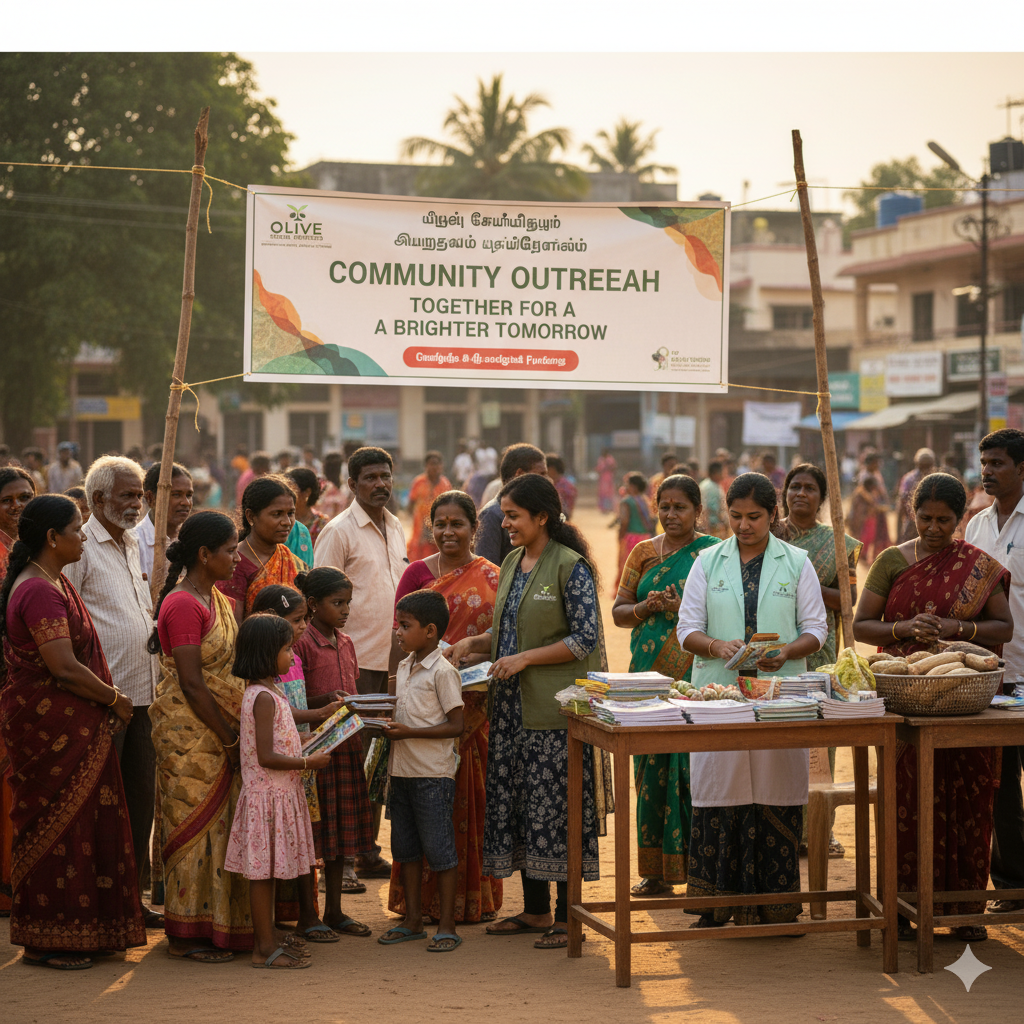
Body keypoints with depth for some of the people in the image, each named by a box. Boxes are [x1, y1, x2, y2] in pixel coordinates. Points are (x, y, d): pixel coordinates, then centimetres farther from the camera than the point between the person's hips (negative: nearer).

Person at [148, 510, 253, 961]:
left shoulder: (217, 599, 13)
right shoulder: (183, 605, -17)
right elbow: (191, 685, -20)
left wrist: (236, 732, 9)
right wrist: (230, 738, -16)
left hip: (220, 730, 9)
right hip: (189, 732, -9)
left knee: (220, 823, 11)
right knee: (196, 825, -3)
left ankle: (215, 924, 19)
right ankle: (186, 935, 4)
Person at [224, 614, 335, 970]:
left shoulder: (268, 691, 12)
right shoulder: (264, 697, -19)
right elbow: (266, 757, -23)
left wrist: (319, 714, 38)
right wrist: (307, 762, -16)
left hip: (279, 792, 10)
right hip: (267, 793, -10)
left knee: (266, 872, 14)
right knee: (263, 872, -4)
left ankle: (266, 941, 20)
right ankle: (265, 948, -1)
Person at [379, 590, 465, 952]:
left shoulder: (442, 672, -13)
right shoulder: (404, 668, 11)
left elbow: (454, 725, -15)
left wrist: (408, 732, -20)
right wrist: (388, 725, 1)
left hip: (433, 774, -8)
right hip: (402, 771, 8)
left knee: (440, 850, -2)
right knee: (406, 849, 13)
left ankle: (447, 926, 5)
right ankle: (413, 920, 23)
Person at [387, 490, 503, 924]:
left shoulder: (492, 577, 7)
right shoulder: (417, 573, 5)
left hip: (476, 704, 1)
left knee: (472, 794, 4)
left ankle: (472, 896, 12)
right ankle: (426, 896, 7)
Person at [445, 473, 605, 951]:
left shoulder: (571, 567, -10)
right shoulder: (512, 564, 13)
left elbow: (585, 638, -14)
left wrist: (524, 659, -17)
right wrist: (472, 644, 6)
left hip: (555, 708, -8)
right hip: (511, 706, 8)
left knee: (555, 807, -4)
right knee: (517, 803, 10)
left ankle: (566, 916, 4)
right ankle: (535, 909, 20)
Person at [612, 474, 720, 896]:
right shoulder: (644, 553, 14)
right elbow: (618, 612, 13)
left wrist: (684, 608, -18)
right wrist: (648, 607, -7)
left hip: (696, 676, -4)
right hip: (649, 673, 4)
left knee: (693, 766, -7)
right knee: (652, 765, 4)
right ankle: (656, 870, 10)